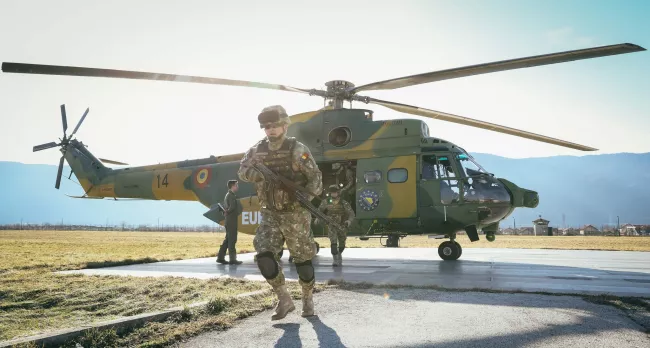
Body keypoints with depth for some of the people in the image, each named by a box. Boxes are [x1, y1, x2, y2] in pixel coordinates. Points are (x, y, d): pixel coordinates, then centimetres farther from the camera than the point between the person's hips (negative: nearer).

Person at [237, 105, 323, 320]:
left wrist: (307, 196, -34)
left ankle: (308, 300, 29)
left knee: (302, 259, 6)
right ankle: (284, 300, 5)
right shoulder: (257, 151, 3)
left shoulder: (297, 149, -11)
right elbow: (242, 172, 3)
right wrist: (262, 173, -18)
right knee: (264, 257, -13)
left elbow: (315, 176, -14)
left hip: (296, 215, -3)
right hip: (270, 215, 4)